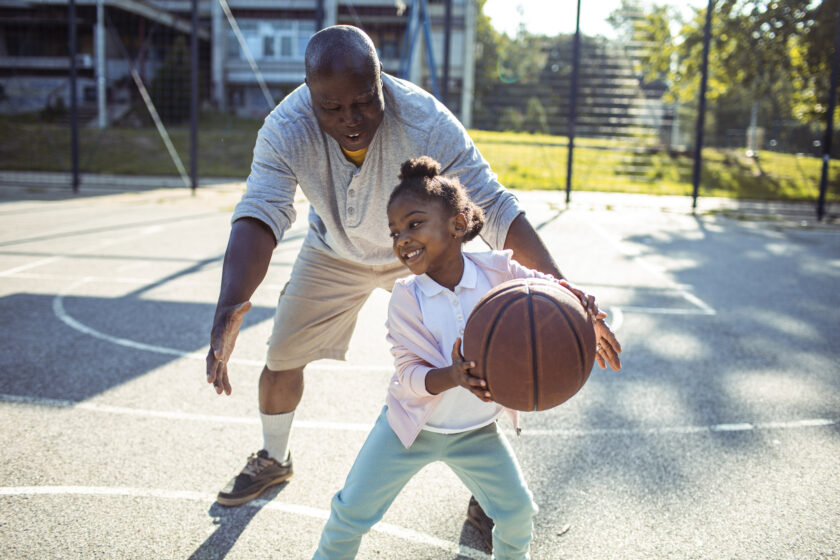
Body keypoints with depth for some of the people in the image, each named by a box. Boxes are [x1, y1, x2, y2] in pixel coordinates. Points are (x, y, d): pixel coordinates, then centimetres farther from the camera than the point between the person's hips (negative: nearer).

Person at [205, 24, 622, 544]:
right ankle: (274, 459, 38)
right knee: (281, 359, 6)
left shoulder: (427, 122, -38)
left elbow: (496, 207, -38)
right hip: (334, 251, 2)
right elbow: (259, 216, -44)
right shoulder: (287, 129, -34)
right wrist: (230, 308, -63)